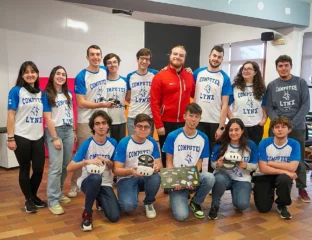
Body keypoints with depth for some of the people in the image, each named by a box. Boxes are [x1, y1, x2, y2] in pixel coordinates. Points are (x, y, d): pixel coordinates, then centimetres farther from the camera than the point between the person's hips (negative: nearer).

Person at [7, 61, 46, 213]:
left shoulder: (41, 93, 8)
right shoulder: (16, 91, -6)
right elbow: (11, 115, -8)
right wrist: (10, 138, -12)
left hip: (38, 137, 4)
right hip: (21, 137, -4)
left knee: (39, 169, 7)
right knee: (25, 169, 9)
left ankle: (34, 196, 30)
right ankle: (29, 200, 25)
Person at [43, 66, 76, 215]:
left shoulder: (68, 93, 12)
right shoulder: (47, 95, -6)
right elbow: (48, 118, -11)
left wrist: (74, 131, 11)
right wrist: (55, 138, -15)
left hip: (68, 131, 6)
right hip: (54, 131, -6)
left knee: (65, 165, 8)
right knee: (56, 167, -8)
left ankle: (59, 193, 23)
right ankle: (53, 201, -1)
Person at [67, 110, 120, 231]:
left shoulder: (113, 143, -3)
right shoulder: (87, 143, -14)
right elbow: (69, 167, -18)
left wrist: (107, 161, -17)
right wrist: (87, 162, -35)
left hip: (105, 184, 3)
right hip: (88, 181, -3)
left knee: (114, 217, -15)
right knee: (96, 177, -40)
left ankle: (101, 201, 21)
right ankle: (87, 213, -16)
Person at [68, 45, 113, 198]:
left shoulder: (105, 71, 4)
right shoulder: (81, 77, -12)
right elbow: (81, 103, -16)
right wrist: (103, 105, -21)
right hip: (86, 121, -5)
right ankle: (75, 185, 13)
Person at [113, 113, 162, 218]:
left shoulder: (152, 142, -4)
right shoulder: (124, 143, -16)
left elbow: (159, 164, -1)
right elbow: (116, 170, -16)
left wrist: (156, 167, -27)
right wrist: (131, 171, -37)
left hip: (145, 177, 4)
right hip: (127, 178, -3)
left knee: (156, 177, -33)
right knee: (128, 206, -31)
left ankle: (149, 203, -1)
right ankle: (133, 194, 8)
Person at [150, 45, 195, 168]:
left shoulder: (190, 76, 5)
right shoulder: (160, 76, -4)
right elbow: (154, 102, -7)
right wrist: (158, 125, -10)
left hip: (185, 123, 3)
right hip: (166, 123, -3)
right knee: (167, 155, 9)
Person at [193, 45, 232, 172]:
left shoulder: (225, 78, -2)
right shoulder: (198, 72, 3)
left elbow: (224, 105, -4)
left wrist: (221, 126, -8)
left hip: (215, 122, -1)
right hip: (197, 120, 1)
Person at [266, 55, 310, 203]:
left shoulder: (301, 83, 3)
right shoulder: (272, 85, 8)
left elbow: (306, 106, -4)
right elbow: (269, 108, 3)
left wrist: (292, 124, -13)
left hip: (297, 128, -1)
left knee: (299, 159, 5)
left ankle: (302, 188, 17)